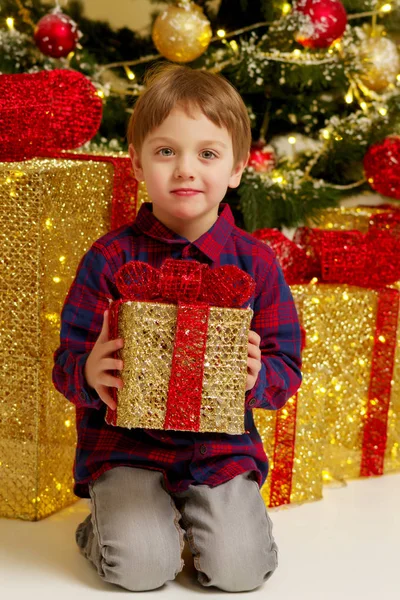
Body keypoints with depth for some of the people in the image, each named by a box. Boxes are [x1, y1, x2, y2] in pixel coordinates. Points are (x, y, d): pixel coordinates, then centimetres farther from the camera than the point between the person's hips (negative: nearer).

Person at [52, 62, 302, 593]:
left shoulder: (256, 262, -2)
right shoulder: (110, 259, -5)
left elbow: (287, 368, 1)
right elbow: (68, 359, -1)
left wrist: (258, 378, -21)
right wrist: (89, 374, -24)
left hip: (221, 446, 1)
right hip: (125, 442, -1)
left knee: (239, 569, -11)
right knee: (141, 567, -17)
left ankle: (204, 513, 21)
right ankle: (109, 520, 17)